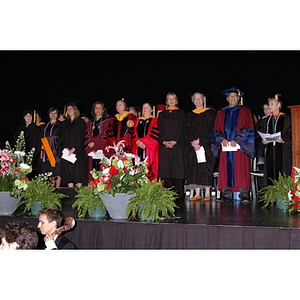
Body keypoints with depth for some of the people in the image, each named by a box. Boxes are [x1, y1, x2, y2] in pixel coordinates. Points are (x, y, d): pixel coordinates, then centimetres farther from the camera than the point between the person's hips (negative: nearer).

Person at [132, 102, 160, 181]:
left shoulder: (155, 121, 5)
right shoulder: (137, 121, 20)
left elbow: (154, 135, -6)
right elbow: (134, 135, 12)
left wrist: (142, 142, -12)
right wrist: (138, 142, -8)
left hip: (150, 149, -4)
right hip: (138, 149, 4)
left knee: (150, 170, -7)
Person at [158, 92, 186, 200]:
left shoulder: (180, 113, 8)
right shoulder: (162, 114, 16)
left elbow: (181, 128, -2)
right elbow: (160, 129, 8)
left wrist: (175, 141, -14)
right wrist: (164, 141, -8)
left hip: (177, 145, -3)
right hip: (165, 145, 3)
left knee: (177, 169, -6)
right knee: (166, 169, -1)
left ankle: (178, 194, -4)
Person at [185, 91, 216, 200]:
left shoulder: (210, 113, 5)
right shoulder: (189, 115, 14)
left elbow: (209, 129, -4)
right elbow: (188, 131, 6)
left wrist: (199, 140, -13)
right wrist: (193, 142, -10)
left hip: (206, 145, -3)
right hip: (192, 146, 3)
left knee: (206, 167, -6)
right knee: (195, 168, -2)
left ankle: (207, 193, -4)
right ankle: (197, 193, -1)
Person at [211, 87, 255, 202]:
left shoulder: (244, 111, 9)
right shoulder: (221, 113, 18)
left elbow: (247, 129, -1)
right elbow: (217, 130, 11)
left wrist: (237, 140, -13)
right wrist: (222, 139, -9)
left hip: (240, 146, -3)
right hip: (225, 145, 3)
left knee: (241, 170, -9)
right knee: (226, 170, -3)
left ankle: (243, 195, -12)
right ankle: (226, 195, -2)